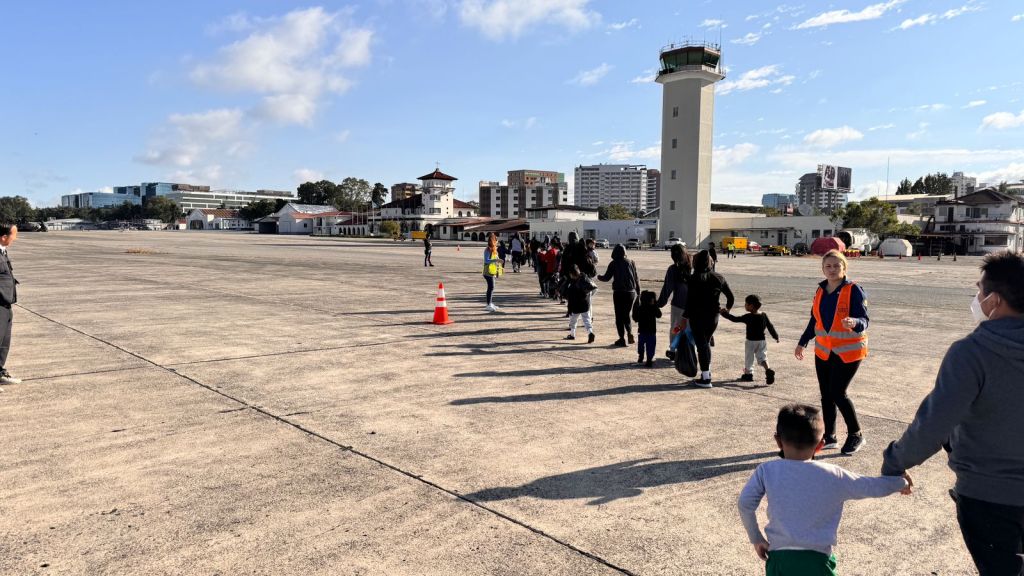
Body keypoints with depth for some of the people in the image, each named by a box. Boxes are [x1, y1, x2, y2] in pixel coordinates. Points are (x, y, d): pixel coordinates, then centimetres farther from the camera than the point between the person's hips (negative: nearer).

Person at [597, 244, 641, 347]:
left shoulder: (613, 264, -6)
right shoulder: (631, 262, 3)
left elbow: (606, 277, -2)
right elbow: (636, 278, 5)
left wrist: (599, 277, 19)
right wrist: (638, 292, 13)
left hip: (618, 292, -3)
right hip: (631, 292, 3)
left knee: (619, 316, 5)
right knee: (627, 314, 18)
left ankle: (622, 338, 1)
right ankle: (630, 333, -2)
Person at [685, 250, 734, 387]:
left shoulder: (694, 279, -11)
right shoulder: (719, 278, 3)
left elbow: (689, 300, -15)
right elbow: (731, 297, 7)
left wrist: (686, 317, -10)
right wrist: (727, 308, 26)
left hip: (697, 317, -5)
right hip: (713, 316, 5)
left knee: (701, 345, 1)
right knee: (706, 342, 23)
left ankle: (705, 379, 0)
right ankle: (707, 372, 29)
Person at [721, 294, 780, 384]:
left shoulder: (748, 317, -16)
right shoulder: (764, 315, 0)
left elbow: (734, 319, -13)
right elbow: (770, 326, 6)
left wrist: (724, 313, -3)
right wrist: (776, 336, 19)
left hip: (751, 341, -4)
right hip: (762, 341, 4)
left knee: (748, 358, 11)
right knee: (762, 357, 9)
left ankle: (748, 374, 20)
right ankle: (768, 370, -14)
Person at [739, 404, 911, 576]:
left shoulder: (767, 471, -2)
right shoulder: (833, 475, 0)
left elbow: (745, 503, -7)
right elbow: (873, 487, 10)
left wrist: (756, 538, 7)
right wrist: (901, 483, 30)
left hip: (779, 558, 0)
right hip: (816, 560, 0)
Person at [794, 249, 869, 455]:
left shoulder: (854, 290, -11)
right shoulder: (821, 290, 7)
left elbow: (864, 320, -16)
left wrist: (855, 323, -39)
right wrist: (802, 343, 19)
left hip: (848, 351, -6)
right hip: (823, 351, 6)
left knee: (837, 393, -7)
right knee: (826, 394, 9)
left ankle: (856, 435, 13)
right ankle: (829, 436, 22)